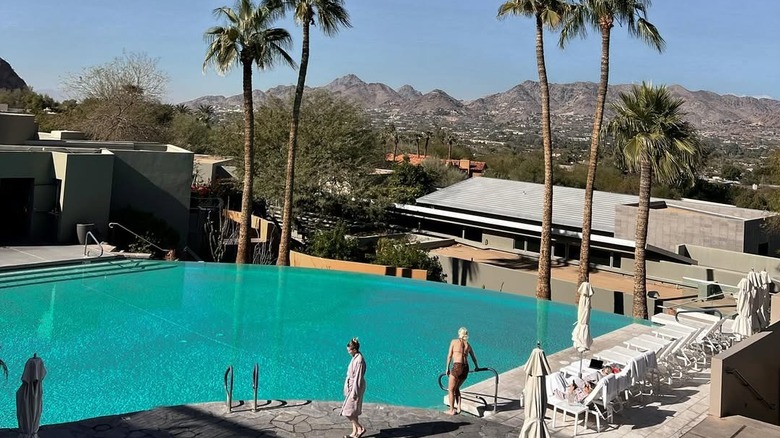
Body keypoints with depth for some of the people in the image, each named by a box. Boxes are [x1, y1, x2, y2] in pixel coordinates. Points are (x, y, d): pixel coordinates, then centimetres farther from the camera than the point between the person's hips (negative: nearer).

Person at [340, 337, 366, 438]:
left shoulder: (359, 361, -23)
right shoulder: (356, 357, 6)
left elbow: (358, 378, -23)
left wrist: (354, 392, -20)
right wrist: (349, 389, 20)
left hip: (355, 387, -10)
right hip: (351, 386, 10)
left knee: (348, 411, -4)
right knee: (353, 411, 15)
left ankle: (360, 428, 6)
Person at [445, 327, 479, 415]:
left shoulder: (454, 341, 7)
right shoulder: (468, 345, 19)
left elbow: (450, 355, 1)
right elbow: (474, 358, 32)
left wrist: (447, 368, 7)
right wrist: (476, 367, 49)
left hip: (457, 367, -5)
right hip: (466, 368, 5)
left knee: (451, 389, 8)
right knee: (456, 388, 23)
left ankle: (451, 410, 11)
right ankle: (459, 408, 16)